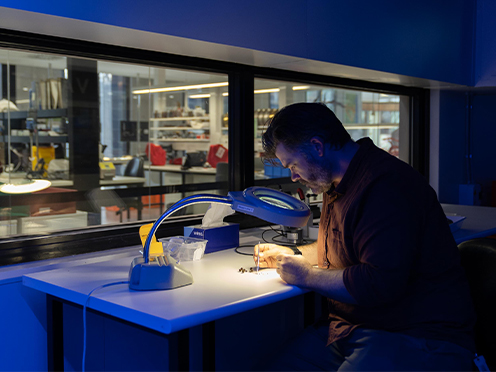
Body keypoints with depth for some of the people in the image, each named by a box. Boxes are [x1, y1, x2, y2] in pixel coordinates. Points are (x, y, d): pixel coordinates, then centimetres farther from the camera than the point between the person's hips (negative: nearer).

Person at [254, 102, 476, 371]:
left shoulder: (387, 186, -19)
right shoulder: (339, 184, 15)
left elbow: (379, 284, -26)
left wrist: (306, 275, -13)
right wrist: (293, 254, 18)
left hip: (416, 337, -9)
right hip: (349, 328, 9)